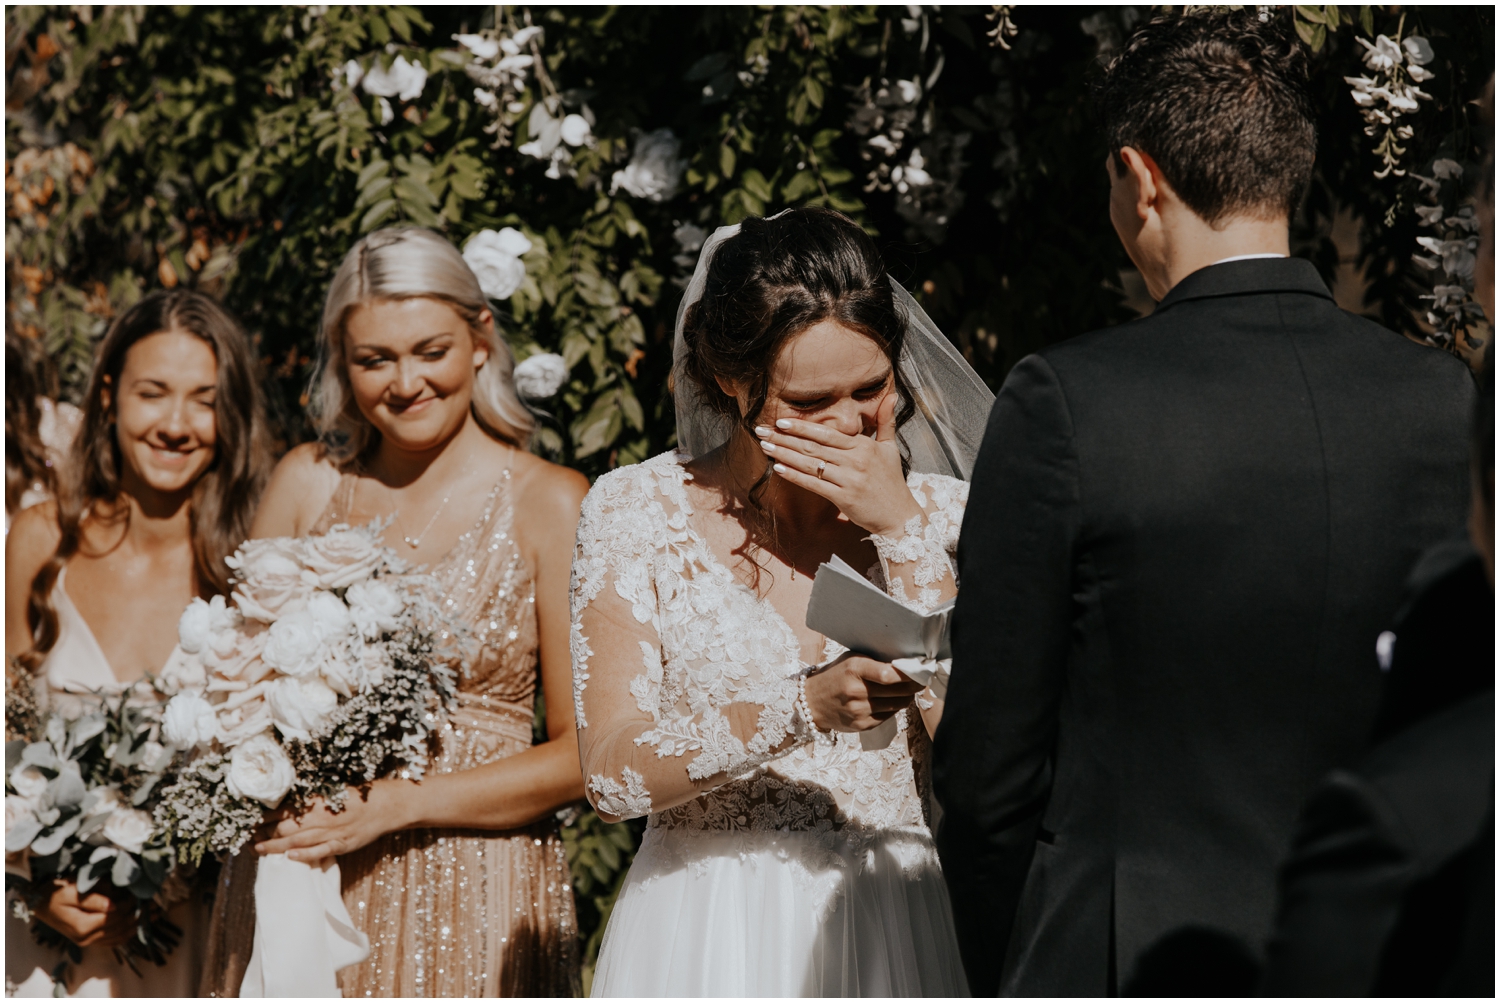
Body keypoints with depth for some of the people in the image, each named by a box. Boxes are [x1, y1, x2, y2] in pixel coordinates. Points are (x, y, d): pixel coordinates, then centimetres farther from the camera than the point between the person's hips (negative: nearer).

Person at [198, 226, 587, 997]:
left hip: (469, 899, -2)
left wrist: (394, 805, -16)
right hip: (291, 874, 3)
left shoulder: (548, 504, -4)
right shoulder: (308, 483, 6)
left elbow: (582, 752, -7)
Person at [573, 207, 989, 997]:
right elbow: (612, 775, -8)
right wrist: (806, 708, -21)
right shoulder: (635, 511, -1)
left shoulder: (940, 517, 4)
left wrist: (901, 530, -10)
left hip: (896, 927, 1)